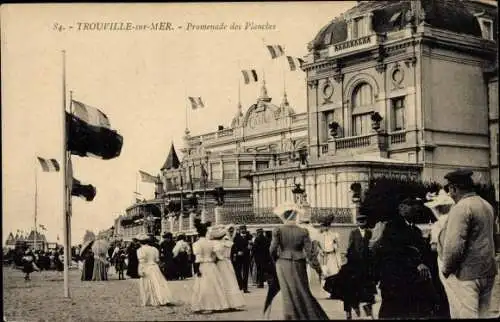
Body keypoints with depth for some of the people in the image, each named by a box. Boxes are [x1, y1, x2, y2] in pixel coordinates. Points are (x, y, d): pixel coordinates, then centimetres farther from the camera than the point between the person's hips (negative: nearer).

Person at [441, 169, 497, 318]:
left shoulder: (460, 207, -15)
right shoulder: (487, 205, 12)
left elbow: (454, 245, -21)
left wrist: (446, 269, -8)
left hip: (467, 273, -9)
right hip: (488, 271, 9)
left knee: (468, 315, -6)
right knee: (483, 314, 13)